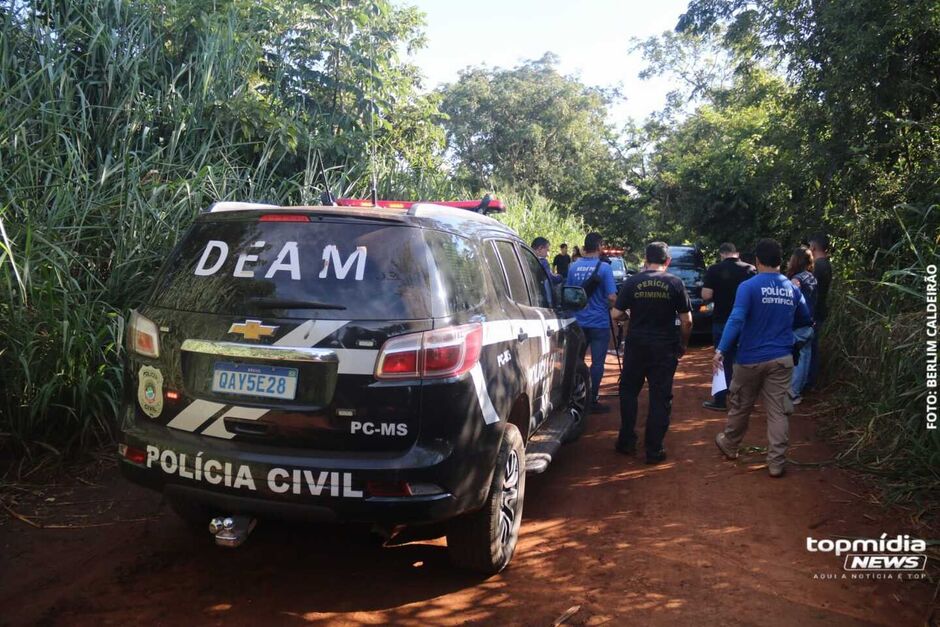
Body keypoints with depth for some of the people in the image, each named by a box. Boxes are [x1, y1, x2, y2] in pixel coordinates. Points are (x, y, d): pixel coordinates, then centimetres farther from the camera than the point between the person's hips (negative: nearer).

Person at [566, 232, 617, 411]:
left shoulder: (574, 267, 2)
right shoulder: (604, 267, -13)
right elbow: (611, 297, -15)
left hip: (578, 321, 5)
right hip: (599, 323, -5)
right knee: (597, 363, 3)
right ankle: (592, 400, 6)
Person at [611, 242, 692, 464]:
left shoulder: (632, 282, -3)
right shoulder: (675, 283, -4)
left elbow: (616, 314, -3)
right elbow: (687, 321, -5)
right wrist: (683, 345, 10)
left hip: (636, 345, 1)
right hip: (665, 347, -1)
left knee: (628, 391, 18)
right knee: (660, 398, 6)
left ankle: (627, 441, 22)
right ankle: (653, 449, 9)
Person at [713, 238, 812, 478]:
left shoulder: (749, 286, -11)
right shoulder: (792, 289, 5)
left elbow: (736, 320, -22)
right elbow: (805, 319, 19)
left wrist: (721, 350, -26)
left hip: (751, 359, -3)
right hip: (781, 359, 3)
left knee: (740, 406, 15)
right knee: (778, 411, 5)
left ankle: (729, 445, 35)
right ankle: (776, 462, 6)